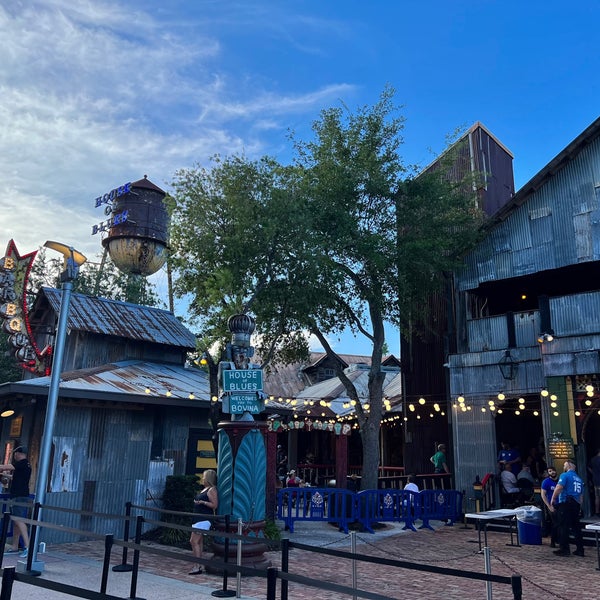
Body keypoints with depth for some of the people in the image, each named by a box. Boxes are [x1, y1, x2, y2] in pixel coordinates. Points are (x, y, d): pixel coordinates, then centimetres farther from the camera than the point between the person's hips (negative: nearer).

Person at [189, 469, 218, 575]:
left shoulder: (212, 490, -12)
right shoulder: (204, 489, 17)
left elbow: (215, 505, -18)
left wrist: (202, 502, -24)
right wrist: (197, 501, 13)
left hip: (204, 519, -10)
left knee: (194, 541, -11)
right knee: (199, 542, 11)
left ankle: (198, 567, -7)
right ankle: (199, 566, 17)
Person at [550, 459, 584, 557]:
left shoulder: (565, 475, -7)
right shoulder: (579, 479, 17)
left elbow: (558, 488, -19)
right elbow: (581, 495, 20)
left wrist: (552, 500, -10)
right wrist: (579, 506, 25)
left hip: (565, 503, -7)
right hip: (576, 504, 7)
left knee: (563, 527, -2)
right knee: (576, 527, 13)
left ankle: (564, 549, 0)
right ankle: (580, 549, 16)